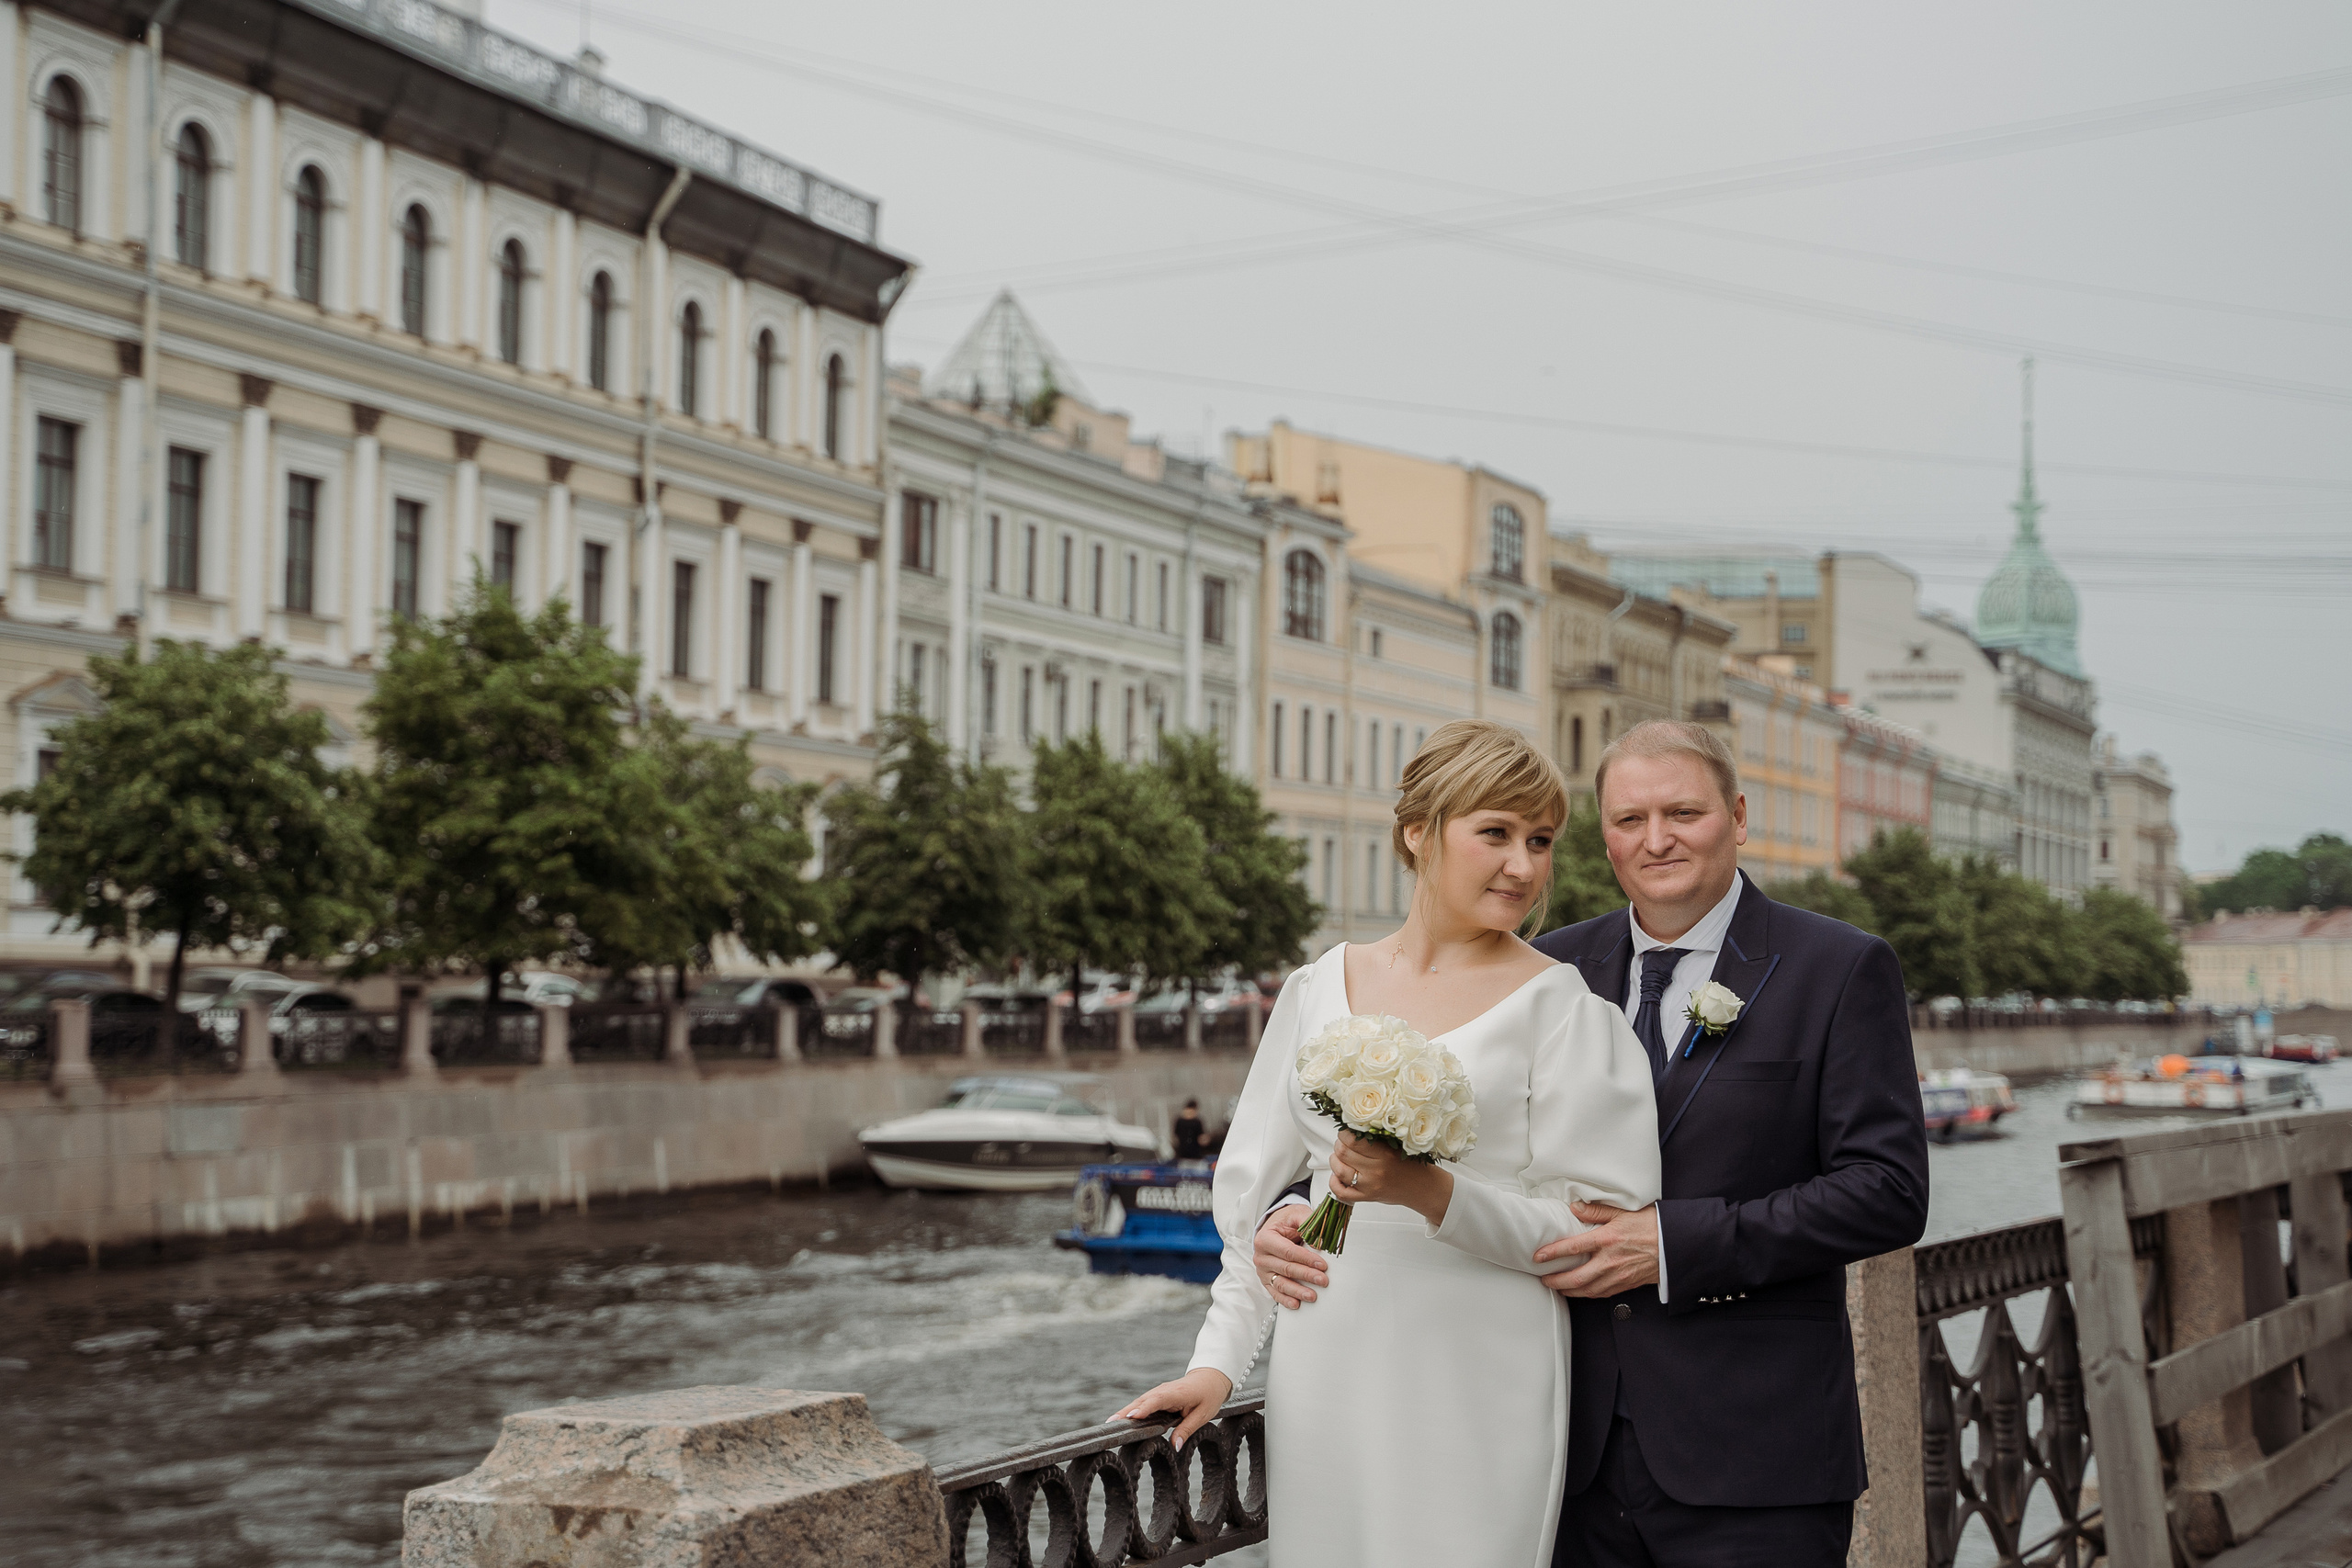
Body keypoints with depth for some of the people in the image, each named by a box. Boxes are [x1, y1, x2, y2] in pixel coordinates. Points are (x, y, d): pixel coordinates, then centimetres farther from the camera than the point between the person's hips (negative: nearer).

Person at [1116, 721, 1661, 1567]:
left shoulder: (1562, 1008, -3)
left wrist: (1431, 1194, -19)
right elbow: (1256, 1193, 14)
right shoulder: (1320, 989, 9)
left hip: (1474, 1392, -3)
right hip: (1325, 1381, 4)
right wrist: (1218, 1361, 7)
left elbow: (1595, 1235, -6)